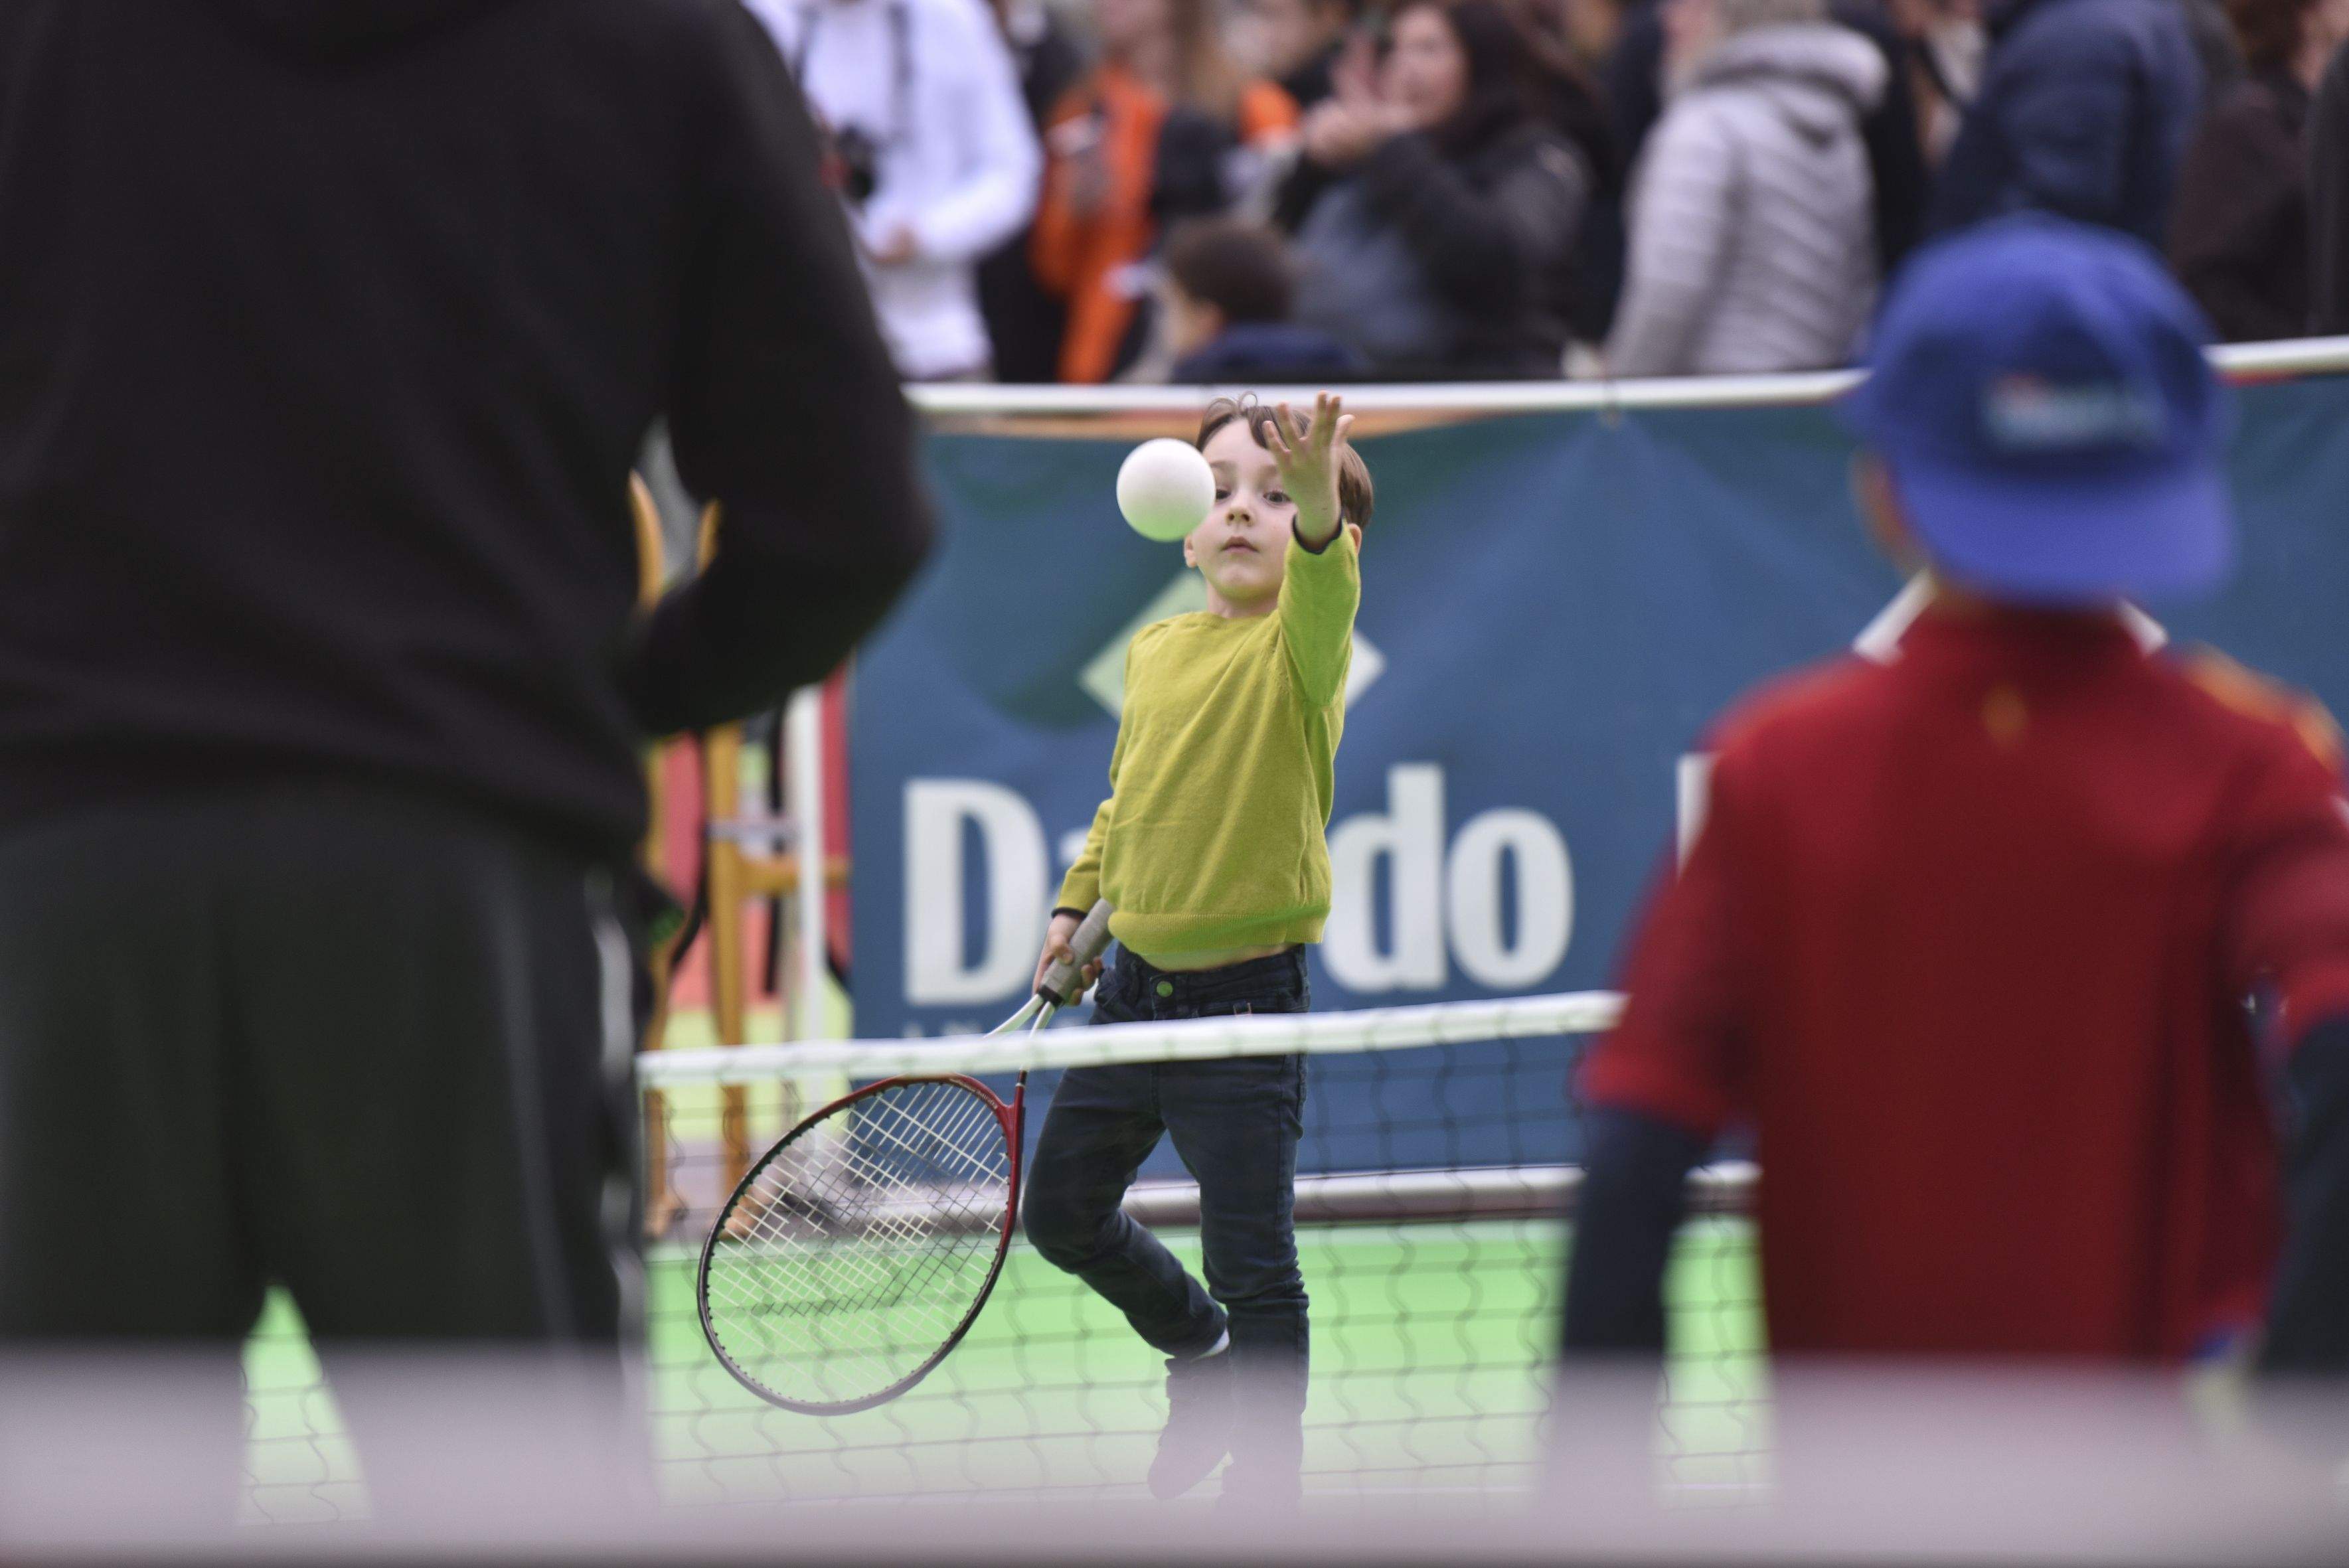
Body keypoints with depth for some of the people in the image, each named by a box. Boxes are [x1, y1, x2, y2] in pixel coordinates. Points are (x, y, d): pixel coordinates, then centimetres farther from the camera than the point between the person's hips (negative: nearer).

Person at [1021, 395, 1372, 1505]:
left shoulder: (1296, 651, -13)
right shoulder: (1155, 652, 6)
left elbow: (1322, 594, -38)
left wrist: (1318, 509, -57)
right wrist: (1079, 901, 15)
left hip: (1245, 1001, -7)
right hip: (1136, 985, 7)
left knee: (1254, 1270, -4)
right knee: (1060, 1211, 18)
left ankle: (1265, 1499, 8)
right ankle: (1202, 1347, 42)